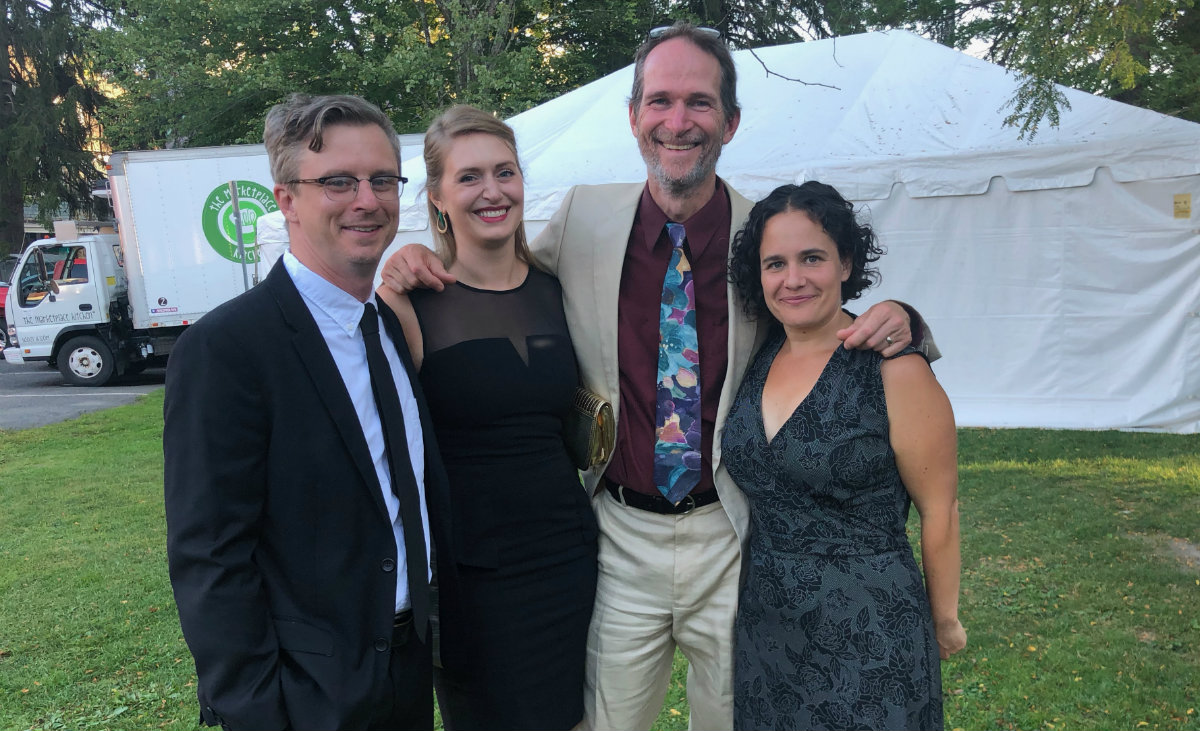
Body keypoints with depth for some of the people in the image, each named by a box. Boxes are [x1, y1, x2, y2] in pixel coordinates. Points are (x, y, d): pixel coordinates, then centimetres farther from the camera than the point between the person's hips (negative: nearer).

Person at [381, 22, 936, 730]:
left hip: (731, 536, 0)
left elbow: (835, 341, 6)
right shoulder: (583, 217, -4)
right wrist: (418, 264, -6)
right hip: (622, 536, 1)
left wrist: (893, 320, -16)